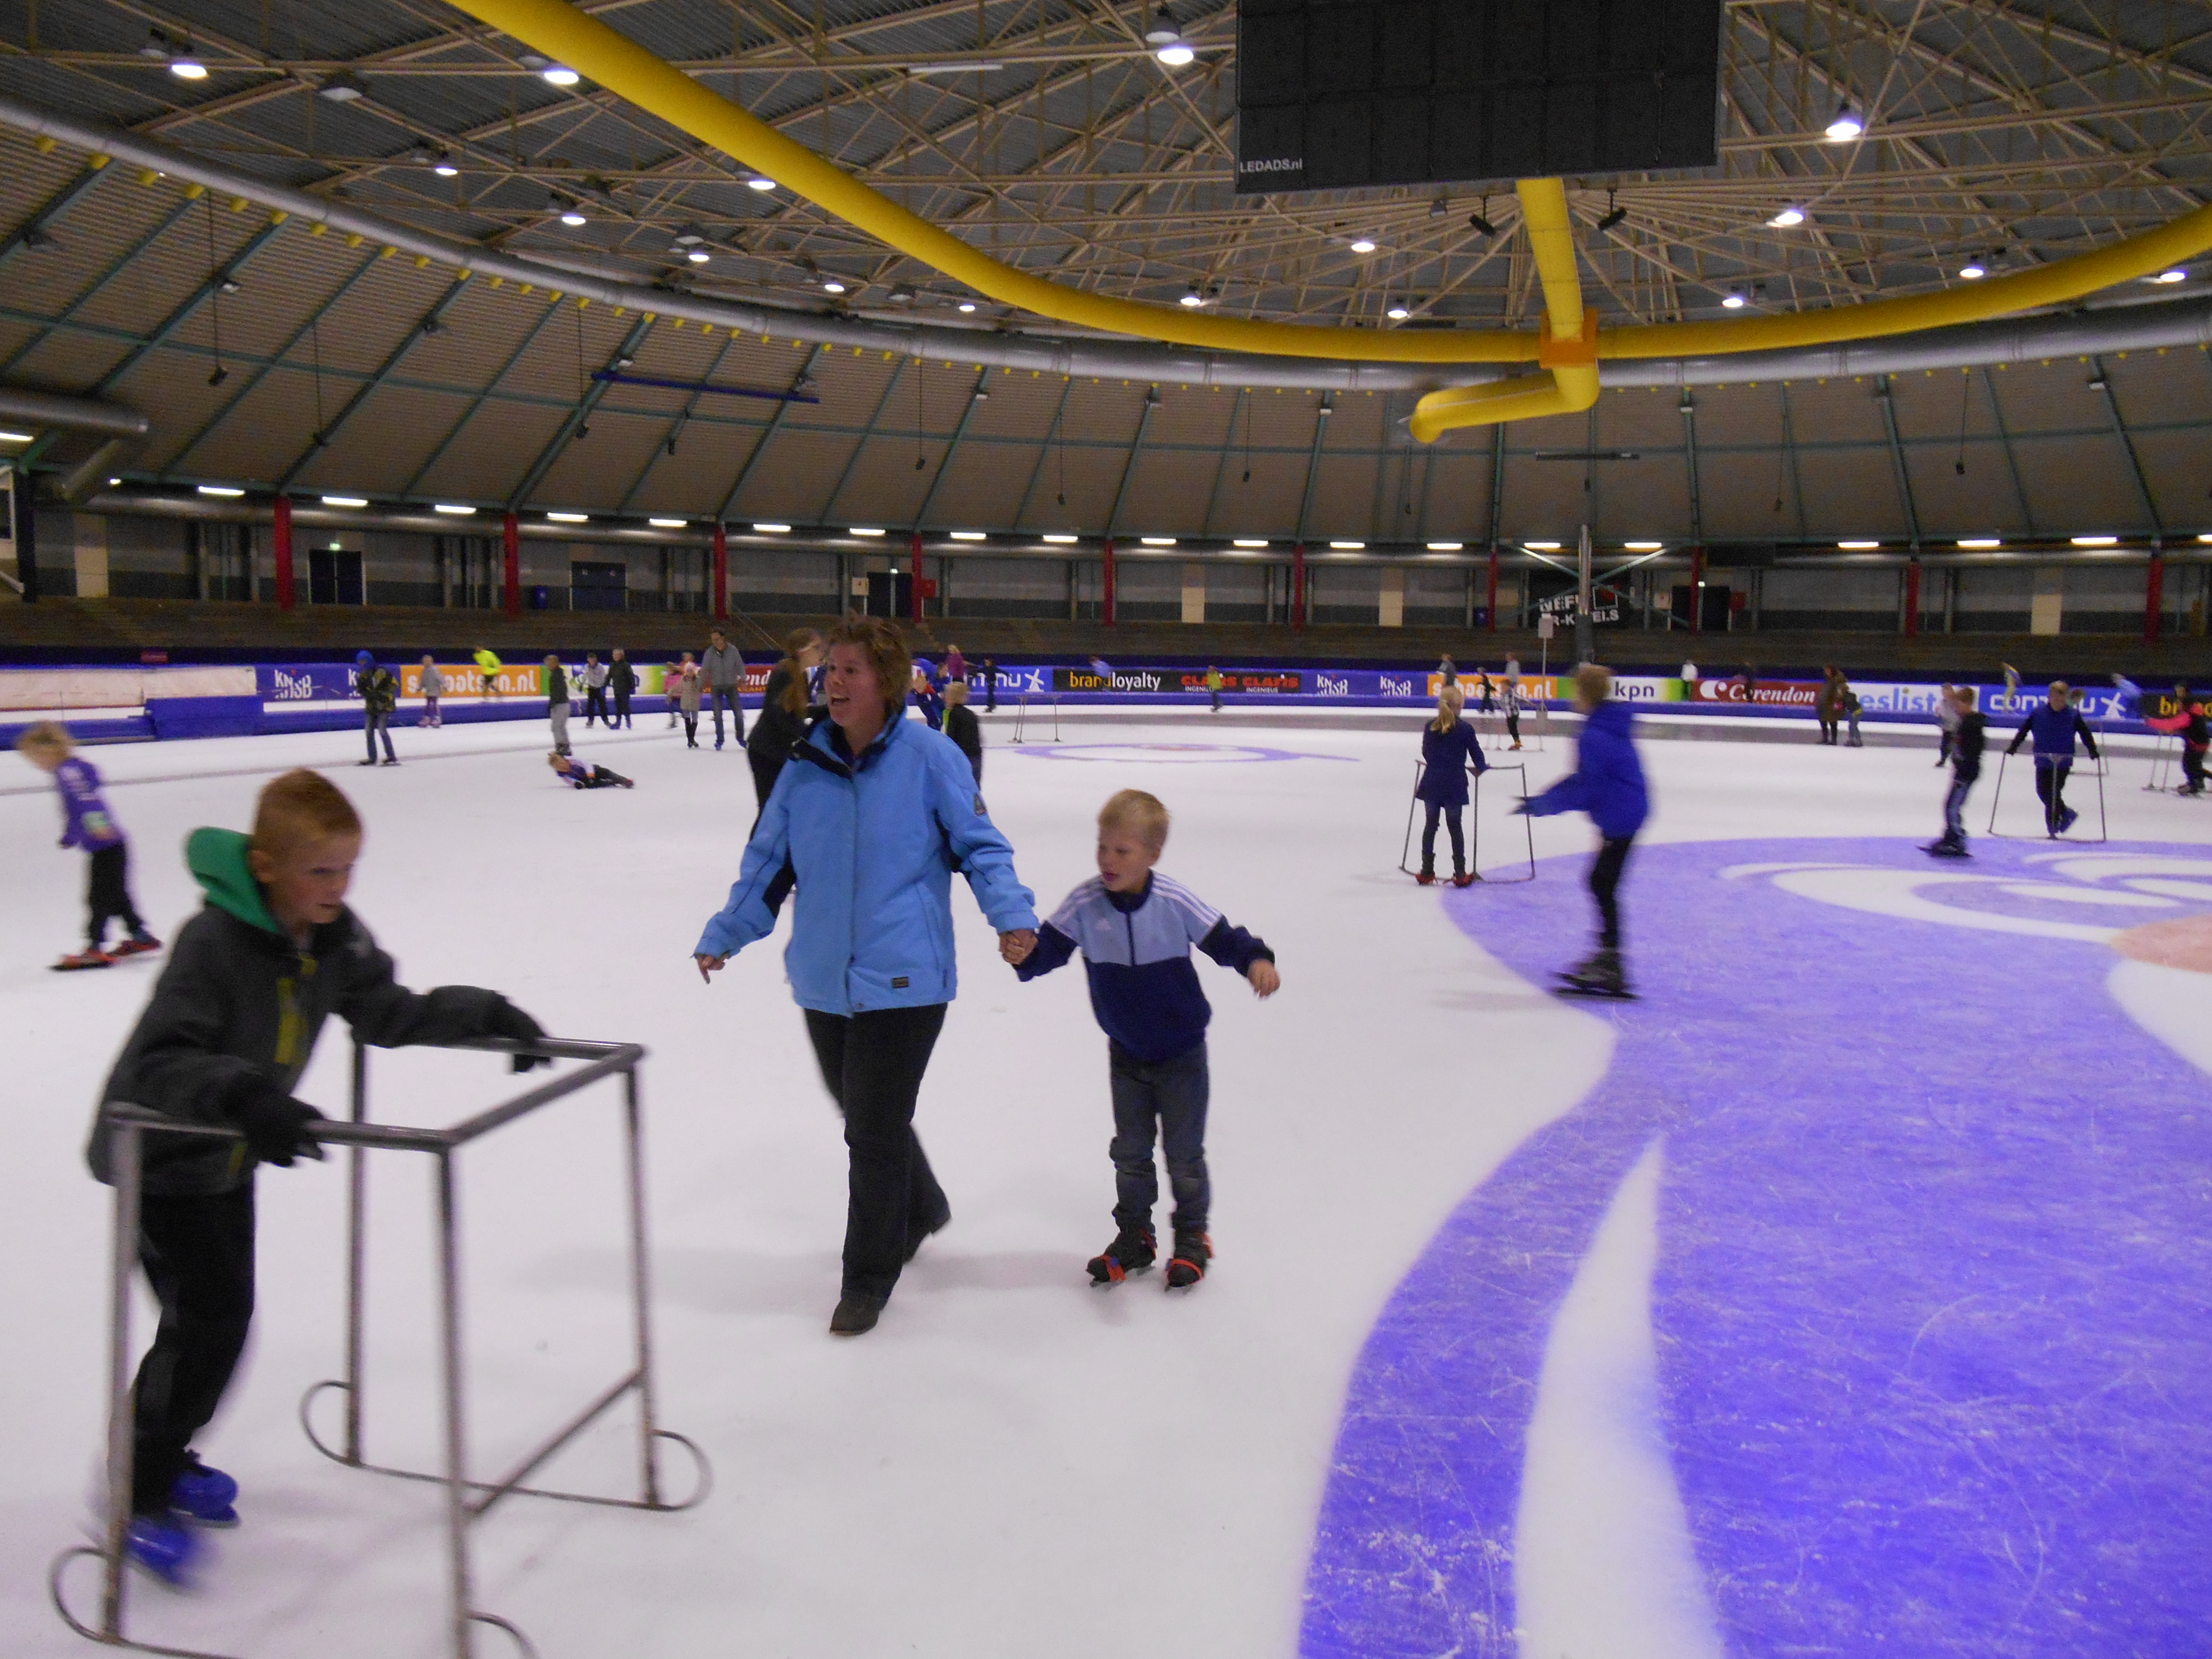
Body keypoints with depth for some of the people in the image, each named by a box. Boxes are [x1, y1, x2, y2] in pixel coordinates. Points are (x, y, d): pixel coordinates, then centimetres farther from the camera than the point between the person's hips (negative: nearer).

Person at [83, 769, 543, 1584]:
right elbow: (161, 1060, -36)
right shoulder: (215, 942, -30)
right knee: (206, 1316, -10)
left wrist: (486, 1014, -7)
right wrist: (244, 1098, -53)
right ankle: (138, 1490, 8)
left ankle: (164, 1455, 36)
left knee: (224, 1311, 14)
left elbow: (387, 1014, 2)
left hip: (230, 1156, 7)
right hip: (159, 1154, -7)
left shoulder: (335, 938, -7)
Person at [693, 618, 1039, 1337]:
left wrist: (1012, 913, -20)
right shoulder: (807, 763, 3)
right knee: (861, 1114, 20)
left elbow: (979, 846, -5)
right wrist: (722, 937, 11)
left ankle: (868, 1278, 21)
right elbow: (768, 861, 12)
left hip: (903, 980, -5)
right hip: (823, 981, 5)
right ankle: (921, 1209, 47)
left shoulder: (930, 755, -10)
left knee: (875, 1131, 2)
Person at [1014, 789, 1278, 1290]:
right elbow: (1049, 949, -17)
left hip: (1181, 1054, -3)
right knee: (1130, 1151, 15)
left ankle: (1192, 1239, 28)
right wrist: (1025, 953, -38)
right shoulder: (1084, 905, -16)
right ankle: (1134, 1238, 33)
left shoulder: (1175, 902, -21)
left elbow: (1224, 939, -14)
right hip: (1126, 1054, 3)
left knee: (1184, 1153, 8)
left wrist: (1257, 960, -32)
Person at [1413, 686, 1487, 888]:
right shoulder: (1465, 729, -8)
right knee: (1455, 827, 6)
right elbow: (1476, 754, -1)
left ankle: (1427, 872, 13)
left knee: (1430, 825, 11)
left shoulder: (1430, 728, 1)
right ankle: (1460, 874, 8)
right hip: (1455, 785, -2)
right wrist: (1481, 768, 20)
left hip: (1432, 783, 2)